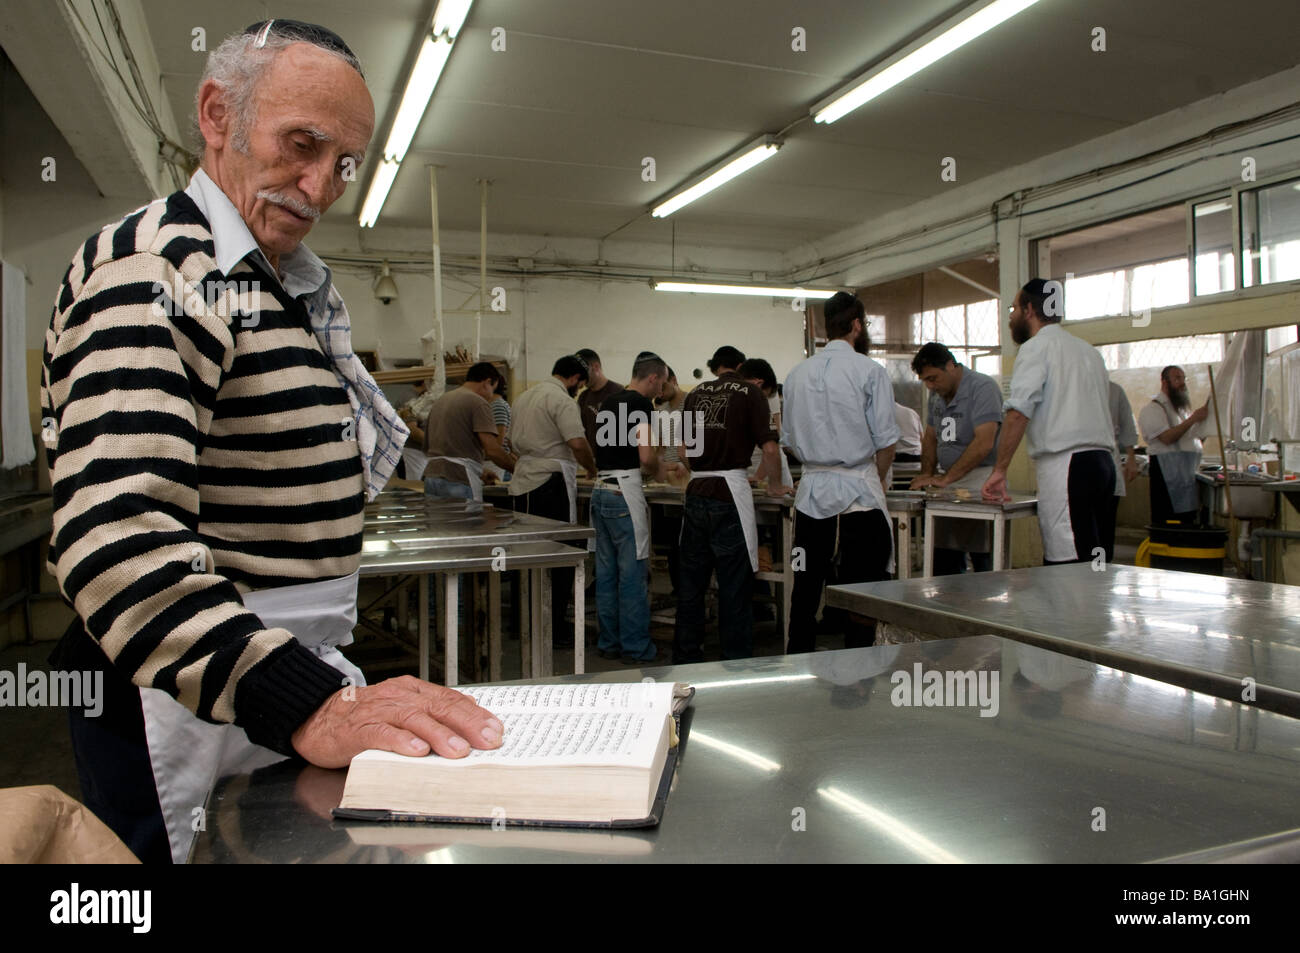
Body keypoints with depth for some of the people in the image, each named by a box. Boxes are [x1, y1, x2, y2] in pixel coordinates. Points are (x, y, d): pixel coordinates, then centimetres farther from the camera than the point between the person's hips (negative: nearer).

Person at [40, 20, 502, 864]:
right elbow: (120, 535, -30)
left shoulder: (301, 288, 15)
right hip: (192, 704, -9)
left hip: (306, 671, 9)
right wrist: (309, 706, -40)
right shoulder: (155, 270, -15)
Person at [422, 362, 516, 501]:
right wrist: (516, 468, 0)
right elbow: (492, 449, -15)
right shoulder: (478, 402, -6)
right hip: (458, 482, -8)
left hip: (431, 478, 8)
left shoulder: (440, 400, 18)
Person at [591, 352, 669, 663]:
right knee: (633, 572, -1)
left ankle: (608, 643, 20)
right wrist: (658, 471, 4)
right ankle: (636, 648, 5)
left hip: (601, 490, 8)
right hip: (625, 490, -8)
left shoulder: (608, 403, 16)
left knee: (606, 571, 12)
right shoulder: (641, 405, -9)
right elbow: (646, 456, -16)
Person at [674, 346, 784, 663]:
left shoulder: (695, 394, 14)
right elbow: (769, 448, -7)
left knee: (690, 583, 11)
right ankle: (736, 661, 6)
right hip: (730, 492, -5)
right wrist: (775, 485, 8)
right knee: (735, 586, 1)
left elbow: (683, 450, 15)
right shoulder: (750, 393, 1)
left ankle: (686, 658, 19)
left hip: (696, 493, 5)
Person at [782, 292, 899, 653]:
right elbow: (886, 442, -6)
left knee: (806, 587, 11)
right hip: (857, 490, -4)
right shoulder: (870, 371, -6)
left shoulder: (797, 374, 9)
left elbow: (790, 439, 12)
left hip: (811, 491, 5)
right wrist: (874, 480, 9)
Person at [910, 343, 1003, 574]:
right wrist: (927, 476, 4)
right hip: (948, 485, 7)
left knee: (985, 562, -8)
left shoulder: (983, 387, -11)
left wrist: (944, 479, -22)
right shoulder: (936, 394, 14)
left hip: (980, 479, -7)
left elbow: (984, 443, -20)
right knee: (944, 563, 4)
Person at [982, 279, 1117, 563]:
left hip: (1064, 464, -9)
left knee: (1069, 566, -11)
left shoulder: (1036, 347, -2)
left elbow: (1018, 413, -15)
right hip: (1102, 462, 9)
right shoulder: (1089, 350, 24)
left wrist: (999, 471, -14)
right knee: (1095, 564, 8)